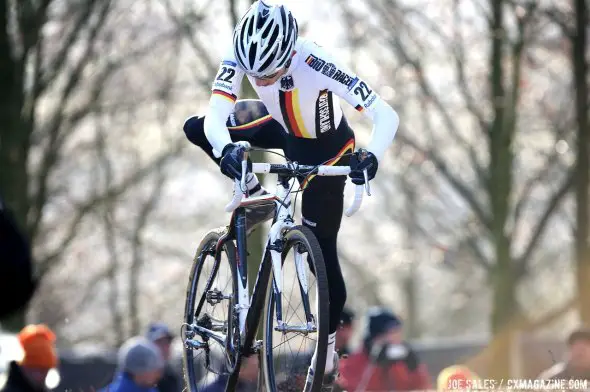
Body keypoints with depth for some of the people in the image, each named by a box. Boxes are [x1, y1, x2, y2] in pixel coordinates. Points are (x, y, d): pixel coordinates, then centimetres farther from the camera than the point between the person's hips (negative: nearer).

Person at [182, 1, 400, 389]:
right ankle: (257, 196, 10)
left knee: (322, 252, -1)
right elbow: (216, 115, -37)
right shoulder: (242, 54, -31)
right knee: (195, 128, -12)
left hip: (326, 150, -4)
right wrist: (225, 149, -59)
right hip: (284, 129, 4)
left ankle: (329, 347, 21)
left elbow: (387, 116, -43)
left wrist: (372, 157, -62)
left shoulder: (317, 65, -41)